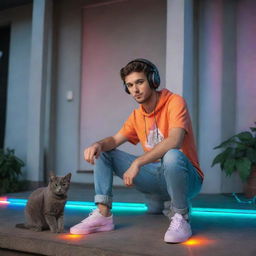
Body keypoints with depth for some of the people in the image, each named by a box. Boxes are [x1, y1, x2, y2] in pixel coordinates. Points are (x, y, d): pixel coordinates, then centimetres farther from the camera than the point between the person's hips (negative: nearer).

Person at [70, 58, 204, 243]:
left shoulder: (174, 102, -13)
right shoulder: (137, 115, 9)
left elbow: (174, 141, -29)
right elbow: (115, 140, 8)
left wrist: (137, 163, -34)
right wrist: (98, 145, -17)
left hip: (187, 178, -6)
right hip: (155, 176, 7)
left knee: (172, 156, -43)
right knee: (102, 153, 3)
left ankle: (181, 218, -20)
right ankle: (103, 215, -8)